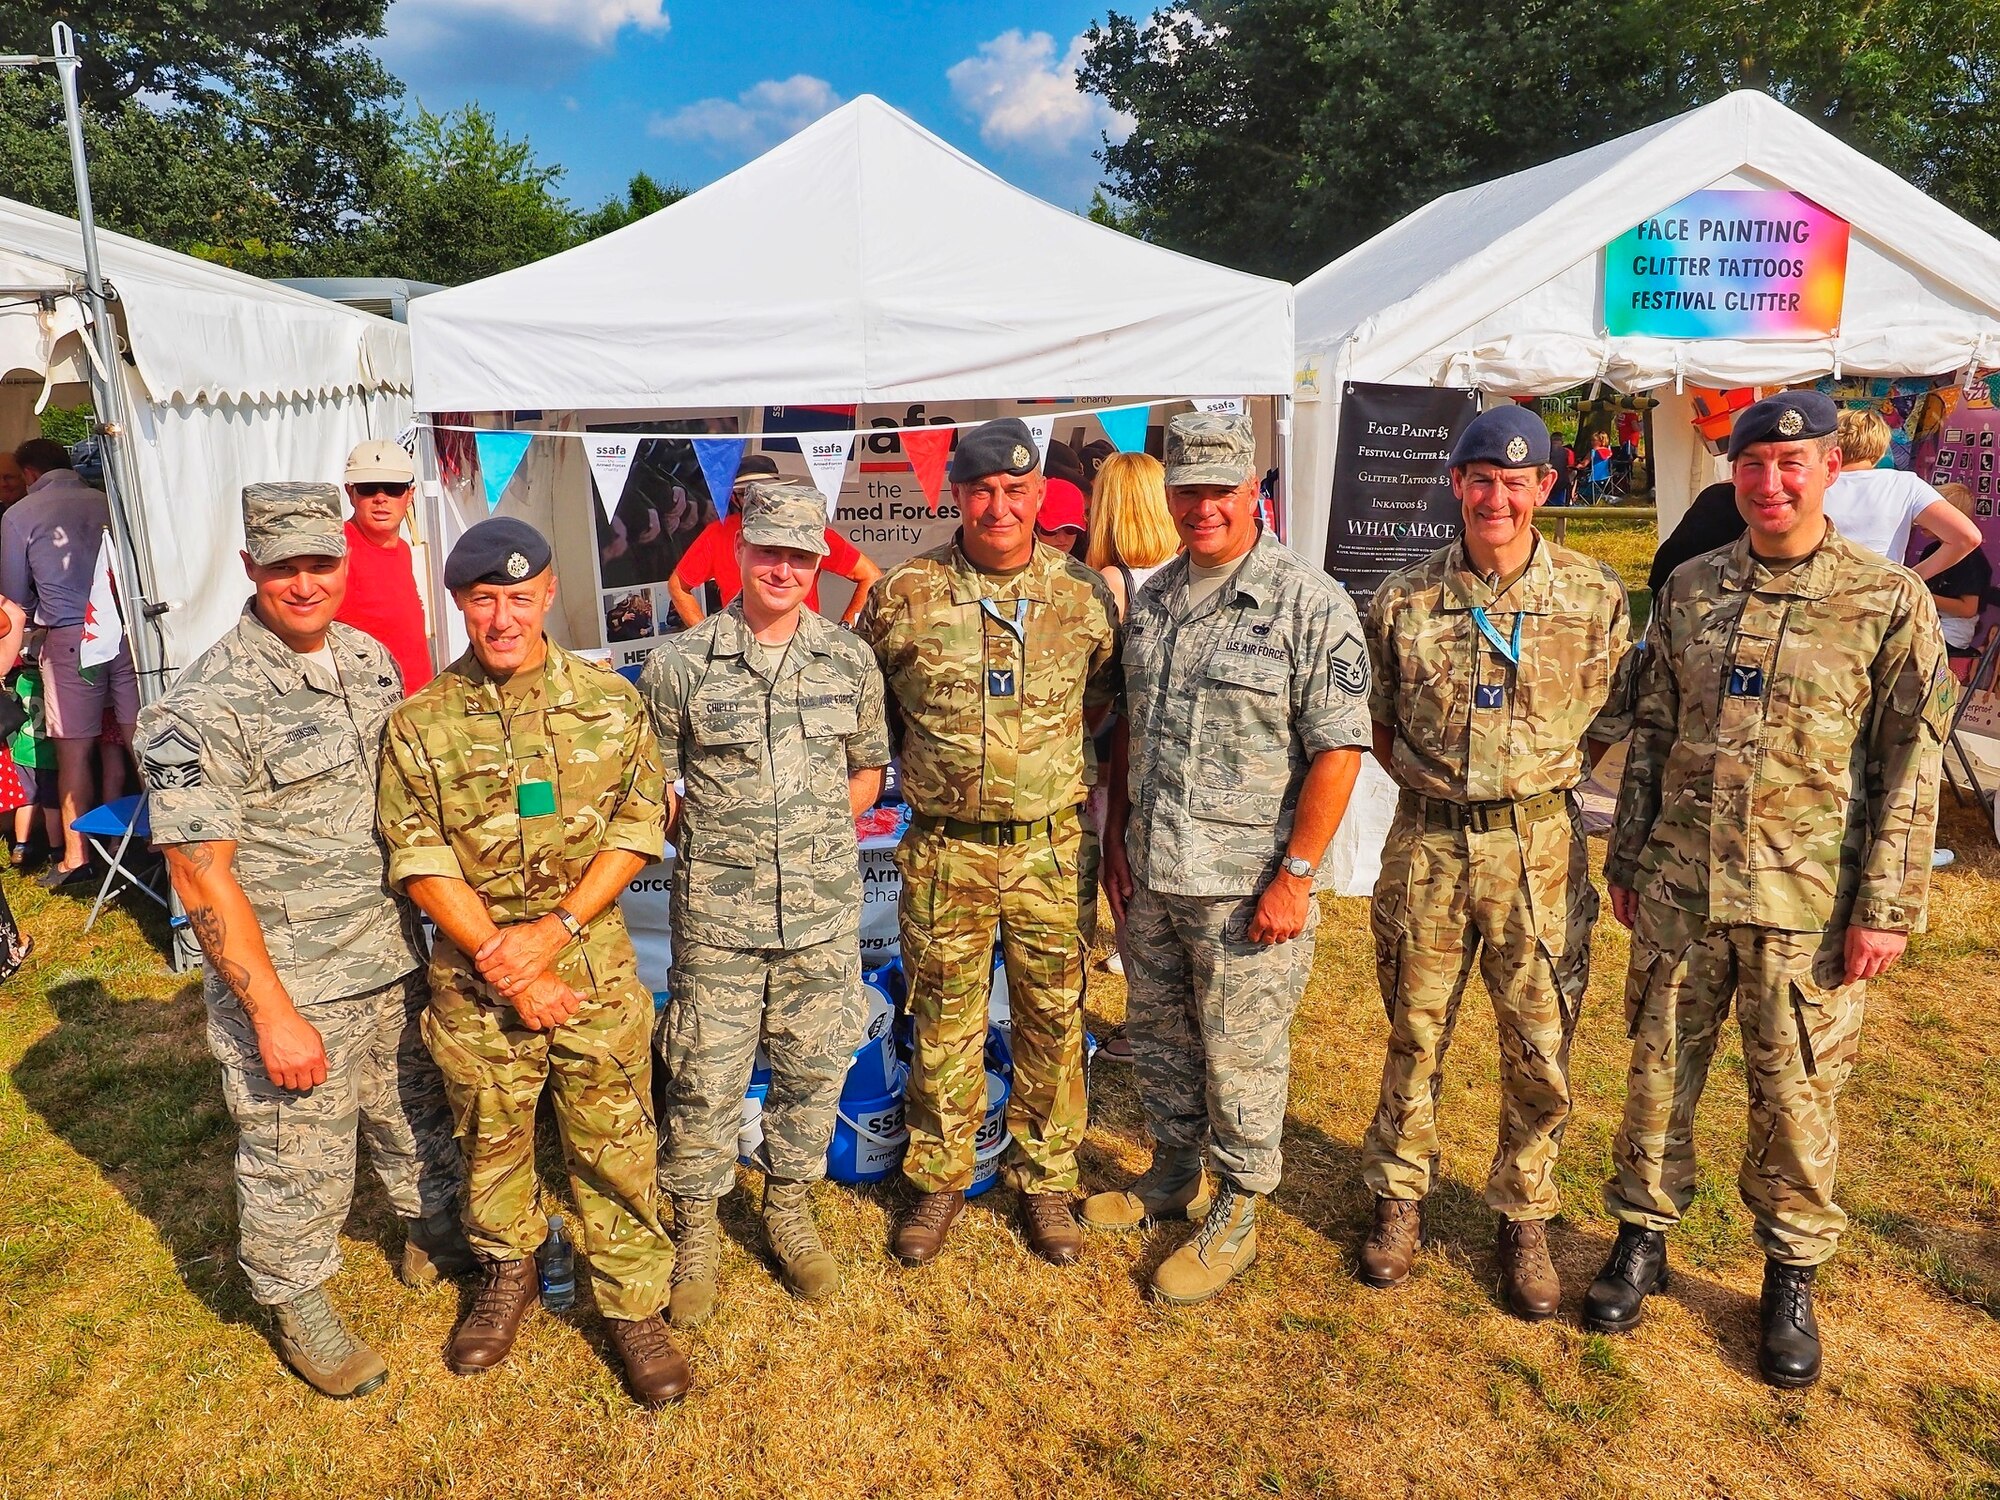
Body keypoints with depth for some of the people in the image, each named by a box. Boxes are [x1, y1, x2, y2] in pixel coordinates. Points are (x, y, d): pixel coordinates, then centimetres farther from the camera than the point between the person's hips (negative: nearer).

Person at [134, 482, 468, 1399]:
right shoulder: (208, 705, -19)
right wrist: (274, 1013, -19)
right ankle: (299, 1310, 36)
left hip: (393, 961, 6)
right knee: (298, 1163, 12)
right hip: (289, 981, -6)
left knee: (418, 1116, 23)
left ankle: (433, 1237, 48)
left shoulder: (370, 659, 2)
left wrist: (426, 930, 13)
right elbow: (200, 875, -19)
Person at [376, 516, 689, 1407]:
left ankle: (633, 1306, 25)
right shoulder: (420, 722, -3)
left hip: (595, 961, 0)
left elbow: (639, 825, -4)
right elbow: (420, 859, -6)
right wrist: (501, 960, -13)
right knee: (491, 1137, 18)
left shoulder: (611, 701, -2)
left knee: (615, 1140, 7)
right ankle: (509, 1274, 43)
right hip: (474, 970, 1)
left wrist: (555, 930, -14)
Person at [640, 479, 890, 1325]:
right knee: (704, 1080, 8)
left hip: (825, 912, 2)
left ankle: (790, 1208, 37)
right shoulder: (678, 666, -5)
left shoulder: (850, 661, 2)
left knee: (813, 1067, 14)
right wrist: (708, 848, -2)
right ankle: (695, 1229, 31)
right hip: (716, 915, -2)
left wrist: (822, 840, 4)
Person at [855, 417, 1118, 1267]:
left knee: (1052, 1020, 10)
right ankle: (939, 1180, 30)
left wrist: (1053, 750, 7)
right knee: (943, 1022, 10)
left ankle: (1045, 1180, 30)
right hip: (944, 850, 0)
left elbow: (1107, 693, 15)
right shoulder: (904, 596, -2)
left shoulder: (1084, 595, 0)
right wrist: (925, 751, 7)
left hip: (1049, 847, 1)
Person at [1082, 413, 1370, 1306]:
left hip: (1247, 885, -6)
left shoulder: (1308, 604, -12)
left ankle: (1235, 1214, 28)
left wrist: (1295, 874, -18)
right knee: (1155, 1035, 20)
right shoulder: (1152, 600, 9)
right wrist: (1116, 840, 13)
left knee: (1240, 1056, 7)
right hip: (1152, 874, 7)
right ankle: (1175, 1173, 42)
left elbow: (1338, 749, -15)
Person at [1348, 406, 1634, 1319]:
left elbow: (1609, 723, 7)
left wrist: (1535, 785, 1)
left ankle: (1524, 1218, 30)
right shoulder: (1403, 599, 0)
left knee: (1540, 1046, 8)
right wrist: (1435, 785, 3)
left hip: (1539, 848, 0)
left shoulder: (1595, 597, -2)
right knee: (1415, 1035, 12)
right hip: (1426, 843, 1)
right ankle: (1399, 1198, 32)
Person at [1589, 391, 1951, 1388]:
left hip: (1808, 904, -3)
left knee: (1795, 1098, 9)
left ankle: (1791, 1277, 31)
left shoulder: (1890, 602, -4)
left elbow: (1911, 767, -5)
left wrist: (1887, 907, -8)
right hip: (1678, 891, 3)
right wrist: (1627, 858, 10)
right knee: (1657, 1076, 12)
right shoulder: (1689, 589, 6)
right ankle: (1642, 1241, 31)